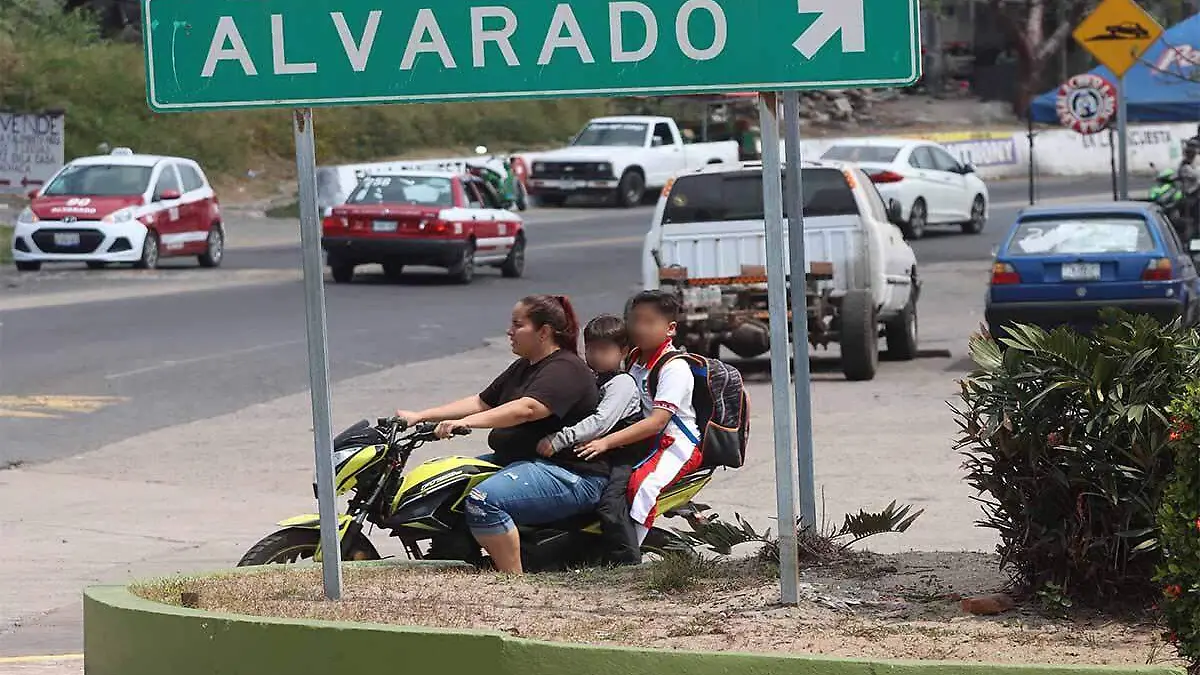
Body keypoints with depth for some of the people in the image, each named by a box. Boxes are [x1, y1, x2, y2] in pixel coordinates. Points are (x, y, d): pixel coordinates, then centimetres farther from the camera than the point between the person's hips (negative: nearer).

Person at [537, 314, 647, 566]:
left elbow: (601, 422, -25)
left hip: (624, 454, -10)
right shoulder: (592, 382, 19)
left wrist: (559, 440, -30)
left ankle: (627, 561, -29)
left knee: (610, 503, -27)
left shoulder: (622, 382, -13)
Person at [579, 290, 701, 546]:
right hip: (641, 438, 9)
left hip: (676, 442, -9)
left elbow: (658, 421, -27)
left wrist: (608, 441, -33)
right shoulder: (634, 358, 11)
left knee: (642, 482, -33)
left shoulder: (674, 368, -17)